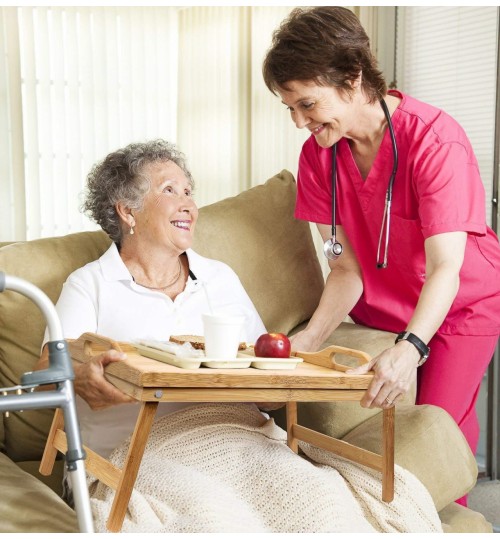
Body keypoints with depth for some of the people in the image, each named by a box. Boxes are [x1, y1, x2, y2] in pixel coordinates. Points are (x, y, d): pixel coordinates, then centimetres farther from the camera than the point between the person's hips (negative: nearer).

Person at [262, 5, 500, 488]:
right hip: (380, 305, 4)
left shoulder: (435, 142, -29)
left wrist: (410, 348, -52)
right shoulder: (318, 156, -12)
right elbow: (348, 270, -13)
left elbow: (445, 269, -36)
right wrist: (310, 337, -29)